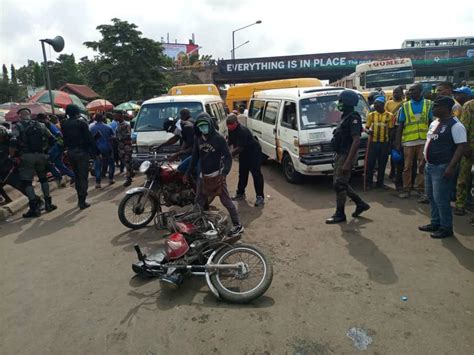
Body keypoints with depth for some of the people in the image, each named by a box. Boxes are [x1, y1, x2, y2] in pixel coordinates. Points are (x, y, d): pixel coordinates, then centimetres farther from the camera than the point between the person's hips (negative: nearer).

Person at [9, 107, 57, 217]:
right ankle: (48, 204, 21)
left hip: (26, 156, -4)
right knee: (43, 178, 20)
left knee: (26, 182, 3)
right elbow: (52, 140, 7)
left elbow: (13, 142, -13)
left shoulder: (17, 126, 1)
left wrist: (12, 155, -1)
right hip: (41, 155, 4)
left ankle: (34, 208, -1)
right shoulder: (40, 125, 11)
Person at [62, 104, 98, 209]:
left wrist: (68, 149, 16)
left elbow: (64, 139, 9)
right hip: (81, 152, -5)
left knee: (77, 176, 17)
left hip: (70, 152, 5)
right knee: (83, 177, -1)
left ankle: (80, 199, 23)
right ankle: (82, 201, -3)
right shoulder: (81, 122, -11)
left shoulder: (64, 124, 5)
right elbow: (89, 138, -13)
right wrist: (95, 151, -9)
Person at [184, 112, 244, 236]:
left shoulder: (218, 138, -13)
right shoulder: (197, 138, 4)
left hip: (217, 175, -6)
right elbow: (195, 156, 14)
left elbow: (228, 157, -14)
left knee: (226, 201, -2)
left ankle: (238, 225, 8)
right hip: (203, 175, 6)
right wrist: (188, 173, 14)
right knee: (198, 202, 13)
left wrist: (224, 172, -29)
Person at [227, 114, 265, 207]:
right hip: (243, 154, 9)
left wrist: (229, 154, -29)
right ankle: (240, 193, 26)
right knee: (242, 173, 14)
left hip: (254, 152, -9)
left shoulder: (242, 131, -29)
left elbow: (240, 148, -31)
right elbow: (230, 142, 8)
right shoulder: (231, 130, -2)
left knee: (256, 174, -10)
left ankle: (260, 197, -9)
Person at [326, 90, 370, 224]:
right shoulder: (345, 117, 13)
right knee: (342, 184, 16)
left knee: (339, 185, -4)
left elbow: (356, 141, -23)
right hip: (340, 154, 10)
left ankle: (340, 214, 9)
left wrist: (347, 162, -27)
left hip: (346, 155, -10)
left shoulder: (353, 118, -16)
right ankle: (361, 204, 29)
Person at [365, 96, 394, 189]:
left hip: (385, 143, 0)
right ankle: (369, 183, 9)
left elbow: (391, 130, 4)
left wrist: (390, 145, 1)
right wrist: (368, 131, -16)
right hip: (373, 142, 0)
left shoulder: (389, 116, 1)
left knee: (382, 164, 7)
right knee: (371, 163, 0)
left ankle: (380, 182, 19)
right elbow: (366, 127, 8)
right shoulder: (371, 115, 4)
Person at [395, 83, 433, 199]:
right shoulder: (405, 106, 5)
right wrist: (398, 143, 1)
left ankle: (422, 190, 12)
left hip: (424, 140, 0)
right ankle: (406, 189, 14)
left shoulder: (428, 105, 5)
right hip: (408, 141, 1)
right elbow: (400, 126, 5)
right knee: (407, 166, 5)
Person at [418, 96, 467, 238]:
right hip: (430, 166, 9)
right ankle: (435, 223, 28)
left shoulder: (455, 125, -14)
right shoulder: (434, 123, 13)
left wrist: (451, 167, -23)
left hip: (442, 168, -9)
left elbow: (462, 146, -18)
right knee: (431, 197, 15)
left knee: (440, 199, -4)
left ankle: (446, 228, 9)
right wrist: (423, 161, 20)